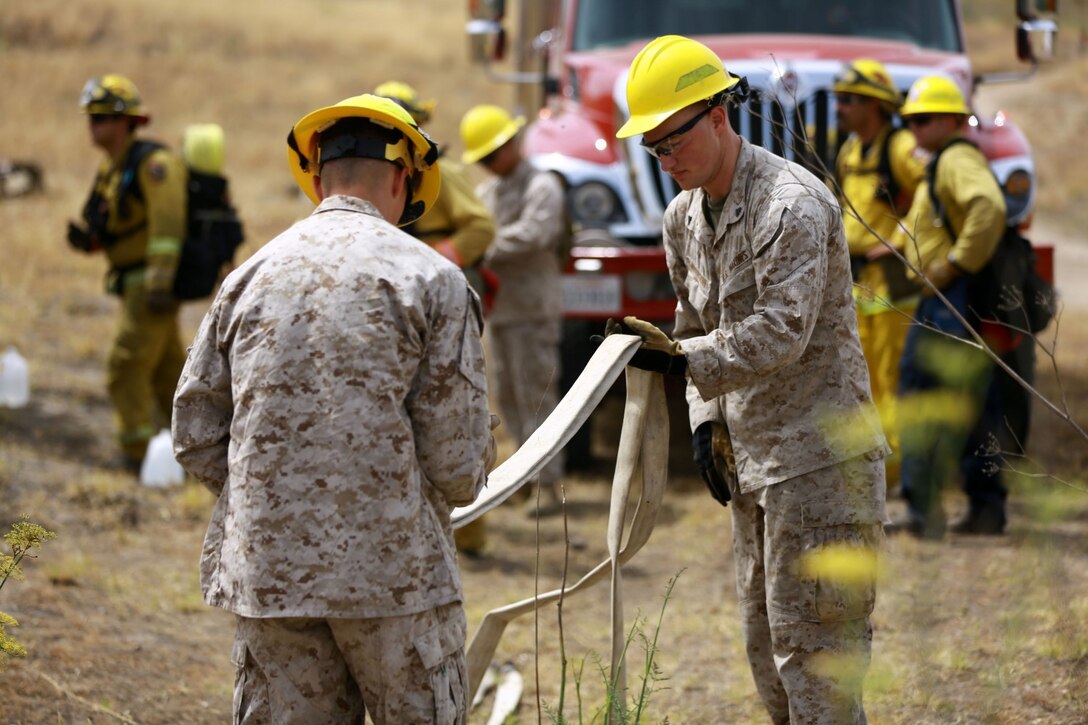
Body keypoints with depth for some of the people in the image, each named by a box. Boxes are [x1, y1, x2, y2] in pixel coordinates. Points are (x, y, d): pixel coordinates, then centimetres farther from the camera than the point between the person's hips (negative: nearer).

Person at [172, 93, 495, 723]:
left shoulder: (250, 276, 8)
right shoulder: (429, 277, -3)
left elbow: (196, 437, 8)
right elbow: (456, 459, -7)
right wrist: (471, 476, 16)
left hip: (266, 571, 4)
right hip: (394, 572, -4)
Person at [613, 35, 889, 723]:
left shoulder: (791, 203, -18)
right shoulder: (685, 217, 11)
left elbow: (781, 330, -26)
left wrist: (684, 358, -37)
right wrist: (706, 419, 7)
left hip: (821, 454, -9)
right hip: (754, 460, 9)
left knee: (812, 644, -10)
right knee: (766, 642, 12)